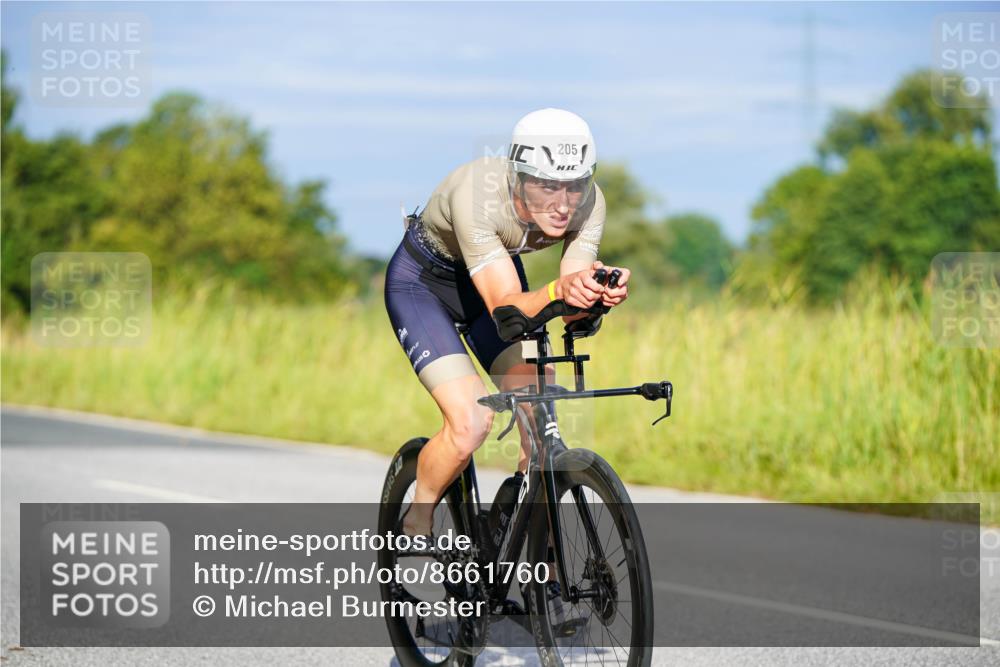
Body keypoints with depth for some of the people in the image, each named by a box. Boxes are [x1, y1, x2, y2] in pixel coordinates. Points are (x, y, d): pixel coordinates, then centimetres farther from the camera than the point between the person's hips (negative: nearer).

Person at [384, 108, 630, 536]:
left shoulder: (587, 202, -25)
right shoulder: (476, 195, -39)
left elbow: (573, 312, -28)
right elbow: (505, 307, -42)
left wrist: (602, 292, -50)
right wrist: (559, 291, -62)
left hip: (496, 275, 5)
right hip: (422, 282, -5)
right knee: (470, 422, -22)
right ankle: (417, 523, 4)